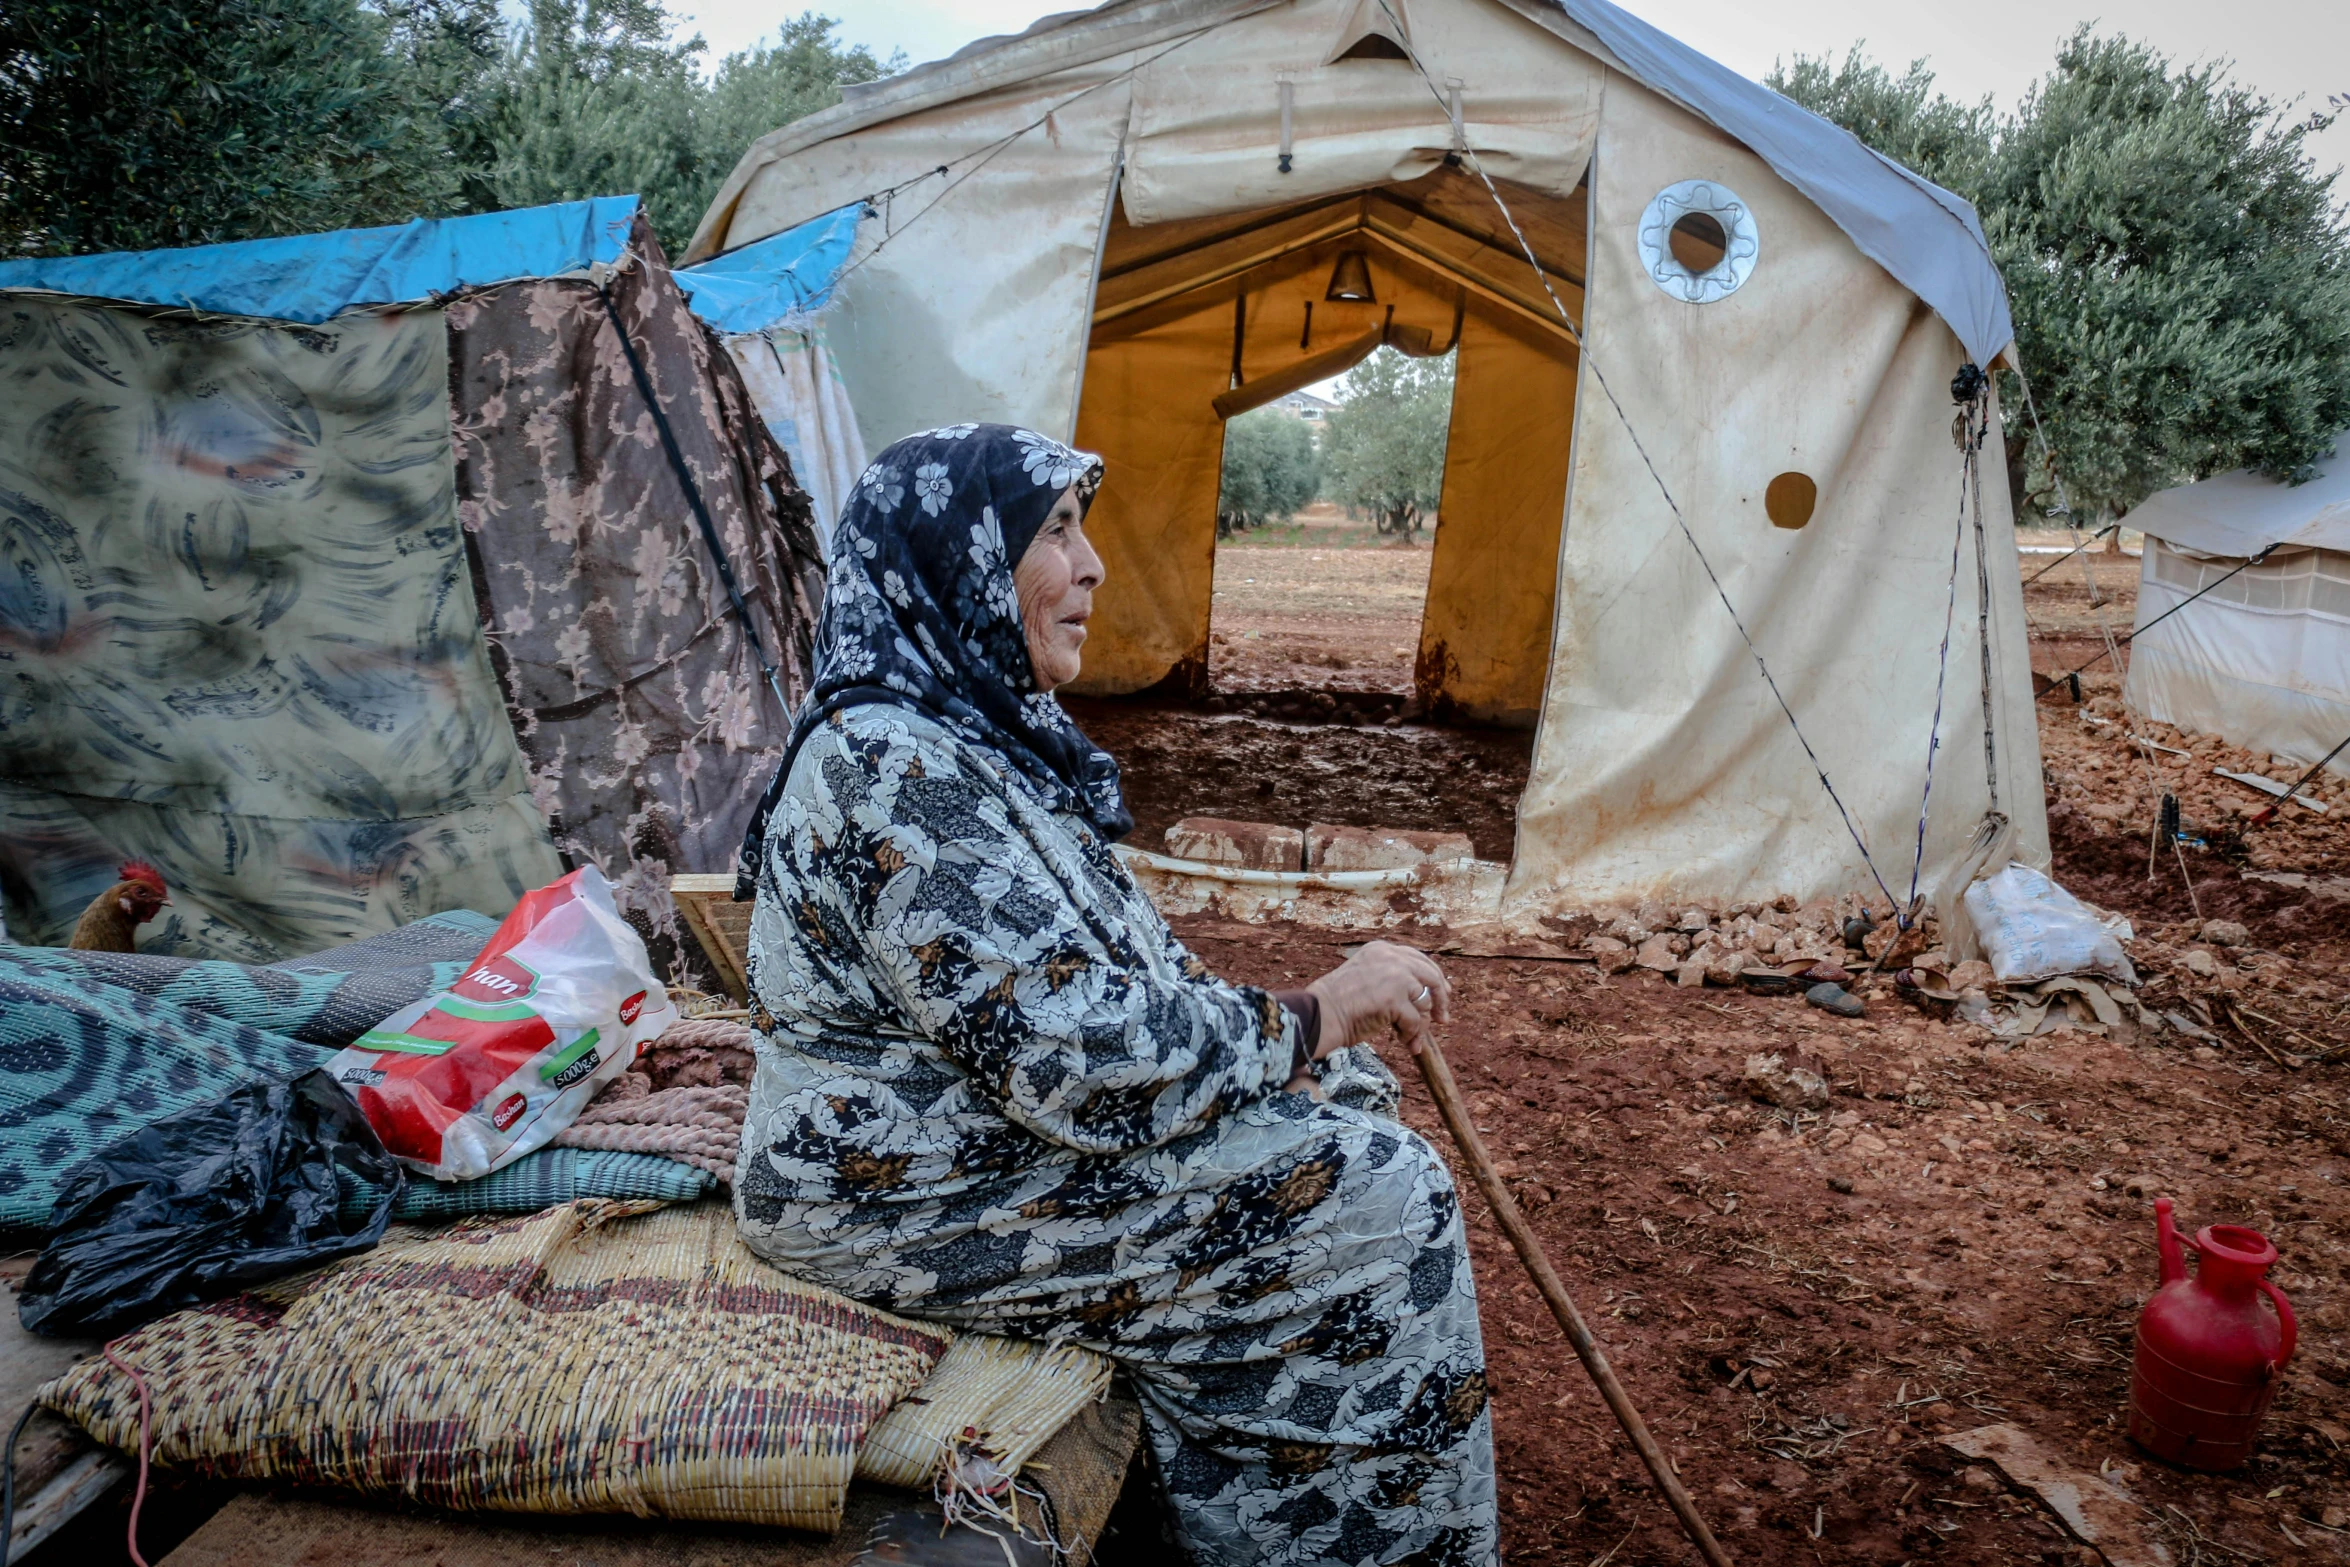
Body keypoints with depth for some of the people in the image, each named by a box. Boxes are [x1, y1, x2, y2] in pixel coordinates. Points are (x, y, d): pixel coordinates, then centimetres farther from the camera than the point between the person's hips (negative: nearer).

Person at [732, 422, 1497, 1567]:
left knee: (1344, 1094, 9)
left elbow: (1103, 950, 12)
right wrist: (1316, 1015, -18)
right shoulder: (899, 770, -26)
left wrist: (1295, 1029, 0)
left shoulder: (969, 723, 6)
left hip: (982, 1115, 10)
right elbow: (1076, 1060, -29)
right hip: (906, 1197, -10)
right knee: (1372, 1201, -11)